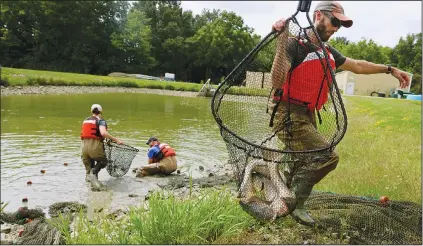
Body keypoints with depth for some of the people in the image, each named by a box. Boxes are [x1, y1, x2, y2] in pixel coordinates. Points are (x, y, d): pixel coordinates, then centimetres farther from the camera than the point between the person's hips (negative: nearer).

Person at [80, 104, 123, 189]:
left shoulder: (85, 121, 18)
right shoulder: (101, 121, -2)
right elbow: (103, 133, -21)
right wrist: (116, 140, -17)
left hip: (84, 147, 6)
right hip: (95, 146, -6)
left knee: (89, 166, 24)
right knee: (103, 162, 15)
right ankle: (93, 172, -11)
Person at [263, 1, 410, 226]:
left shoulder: (328, 52, 12)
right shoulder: (295, 44, -14)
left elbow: (357, 66, 25)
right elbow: (277, 81, -28)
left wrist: (390, 69, 27)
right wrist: (281, 43, -34)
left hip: (307, 115, 9)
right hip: (288, 114, -9)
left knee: (307, 161, 16)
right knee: (327, 156, -15)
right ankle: (293, 202, 2)